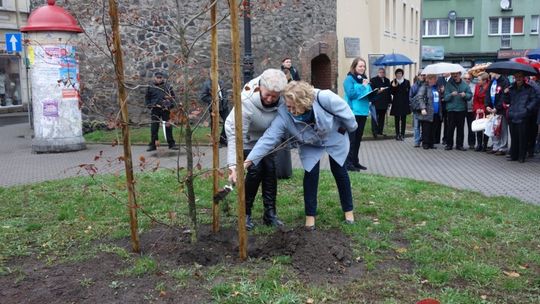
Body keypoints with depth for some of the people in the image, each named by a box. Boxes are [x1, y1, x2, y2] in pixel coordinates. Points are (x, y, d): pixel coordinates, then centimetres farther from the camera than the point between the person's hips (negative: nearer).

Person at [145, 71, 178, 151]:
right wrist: (149, 105, 1)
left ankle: (171, 144, 10)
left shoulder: (167, 86, 6)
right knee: (154, 127, 2)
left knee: (168, 126, 3)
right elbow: (147, 98, 14)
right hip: (155, 109, 0)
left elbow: (173, 96, 13)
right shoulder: (151, 87, 6)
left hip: (166, 109, 0)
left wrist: (171, 104, 0)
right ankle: (153, 144, 8)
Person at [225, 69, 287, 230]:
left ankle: (270, 213, 8)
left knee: (270, 170, -3)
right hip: (249, 140, -4)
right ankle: (245, 212, 3)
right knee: (255, 170, -15)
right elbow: (235, 134, -39)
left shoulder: (282, 98, -25)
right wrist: (233, 165, -44)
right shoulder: (246, 103, -39)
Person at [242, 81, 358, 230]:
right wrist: (248, 161, -48)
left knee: (340, 173, 9)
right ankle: (310, 215, 10)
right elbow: (268, 138, -38)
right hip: (310, 146, 1)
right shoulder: (284, 115, -35)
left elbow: (344, 110, -23)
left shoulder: (324, 98, -41)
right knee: (310, 175, -7)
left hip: (335, 139, -1)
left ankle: (348, 210, 27)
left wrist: (351, 127, -4)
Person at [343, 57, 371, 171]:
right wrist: (363, 86, -13)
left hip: (363, 112, 8)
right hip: (353, 112, -8)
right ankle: (348, 163, 0)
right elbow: (351, 94, -19)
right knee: (351, 139, -5)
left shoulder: (364, 79, 15)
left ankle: (355, 161, 21)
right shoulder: (349, 78, -8)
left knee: (358, 138, 13)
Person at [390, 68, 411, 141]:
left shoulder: (406, 82, 4)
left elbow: (409, 92, 3)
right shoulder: (393, 82, 5)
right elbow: (392, 93, 0)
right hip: (396, 104, 0)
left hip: (404, 104, 0)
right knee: (397, 119, 4)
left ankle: (402, 134, 4)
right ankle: (397, 134, 10)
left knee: (403, 119, 0)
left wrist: (408, 102, -5)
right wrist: (393, 87, -18)